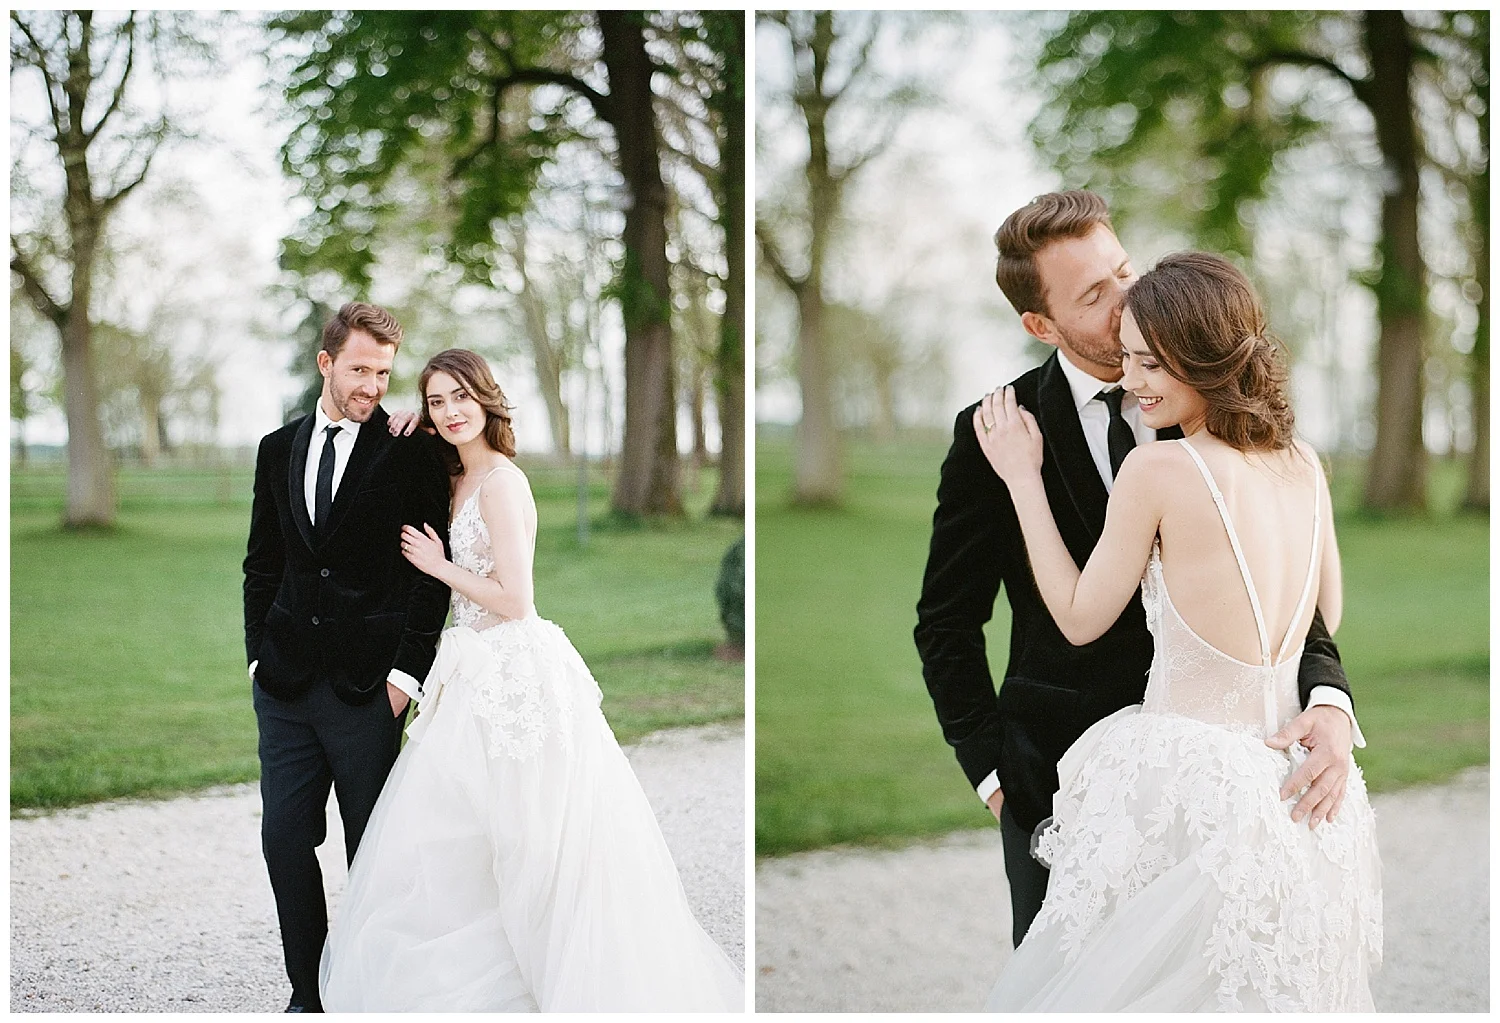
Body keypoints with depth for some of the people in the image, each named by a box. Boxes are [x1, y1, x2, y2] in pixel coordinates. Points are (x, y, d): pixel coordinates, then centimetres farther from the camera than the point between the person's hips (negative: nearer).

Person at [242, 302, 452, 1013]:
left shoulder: (411, 454, -3)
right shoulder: (278, 449, 12)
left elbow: (431, 571, -4)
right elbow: (261, 563, 16)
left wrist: (406, 670, -9)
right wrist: (259, 653, 7)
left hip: (369, 686, -4)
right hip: (284, 685, 4)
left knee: (373, 849, 4)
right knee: (284, 839, 5)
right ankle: (307, 994, 16)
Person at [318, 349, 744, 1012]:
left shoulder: (499, 481, -15)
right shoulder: (461, 479, 12)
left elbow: (513, 600, -19)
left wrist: (437, 565, -6)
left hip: (510, 676, -9)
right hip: (479, 675, 10)